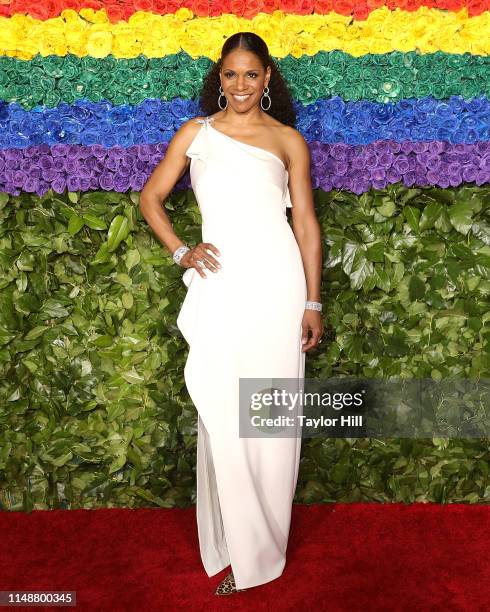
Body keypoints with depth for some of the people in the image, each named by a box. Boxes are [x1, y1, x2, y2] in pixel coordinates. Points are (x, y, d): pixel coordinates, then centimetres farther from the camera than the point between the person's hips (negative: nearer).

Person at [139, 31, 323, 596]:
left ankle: (260, 544, 24)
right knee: (221, 417, 2)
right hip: (219, 286, 1)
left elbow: (306, 222, 7)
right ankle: (235, 546, 20)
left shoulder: (288, 140, 9)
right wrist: (181, 252, -1)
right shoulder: (195, 133, 12)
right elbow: (150, 199, 15)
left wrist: (313, 302, 2)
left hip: (277, 283, 0)